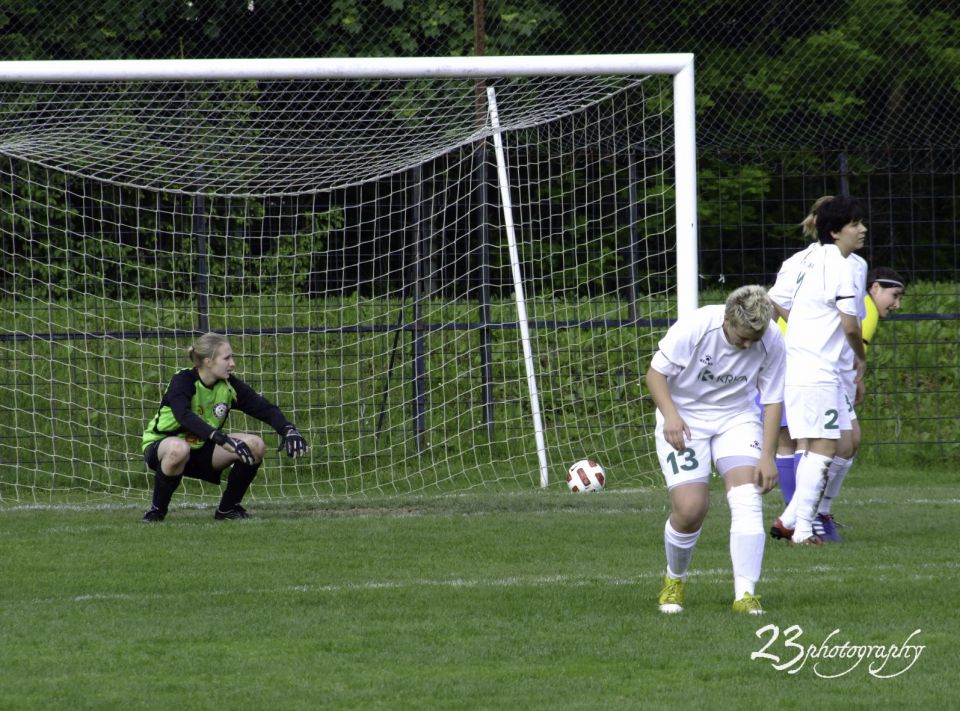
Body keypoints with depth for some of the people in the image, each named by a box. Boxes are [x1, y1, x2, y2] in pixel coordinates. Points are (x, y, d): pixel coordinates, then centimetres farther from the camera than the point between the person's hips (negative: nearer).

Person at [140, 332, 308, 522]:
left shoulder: (229, 385, -6)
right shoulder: (183, 381, -23)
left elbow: (265, 408, -9)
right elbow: (184, 415, -42)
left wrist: (288, 430, -29)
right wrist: (221, 439, -54)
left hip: (202, 450, 6)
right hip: (160, 446, -6)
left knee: (255, 445, -16)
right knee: (178, 449, -43)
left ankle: (227, 509, 1)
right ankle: (157, 510, -19)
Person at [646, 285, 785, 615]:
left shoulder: (772, 342, -16)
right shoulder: (695, 328, -25)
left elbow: (772, 399, -5)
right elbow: (655, 373, -14)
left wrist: (767, 455, -12)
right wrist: (670, 414, -30)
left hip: (737, 417, 2)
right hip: (684, 420, -2)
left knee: (747, 495, -19)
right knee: (690, 507, -15)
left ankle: (745, 594, -17)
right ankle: (674, 581, 15)